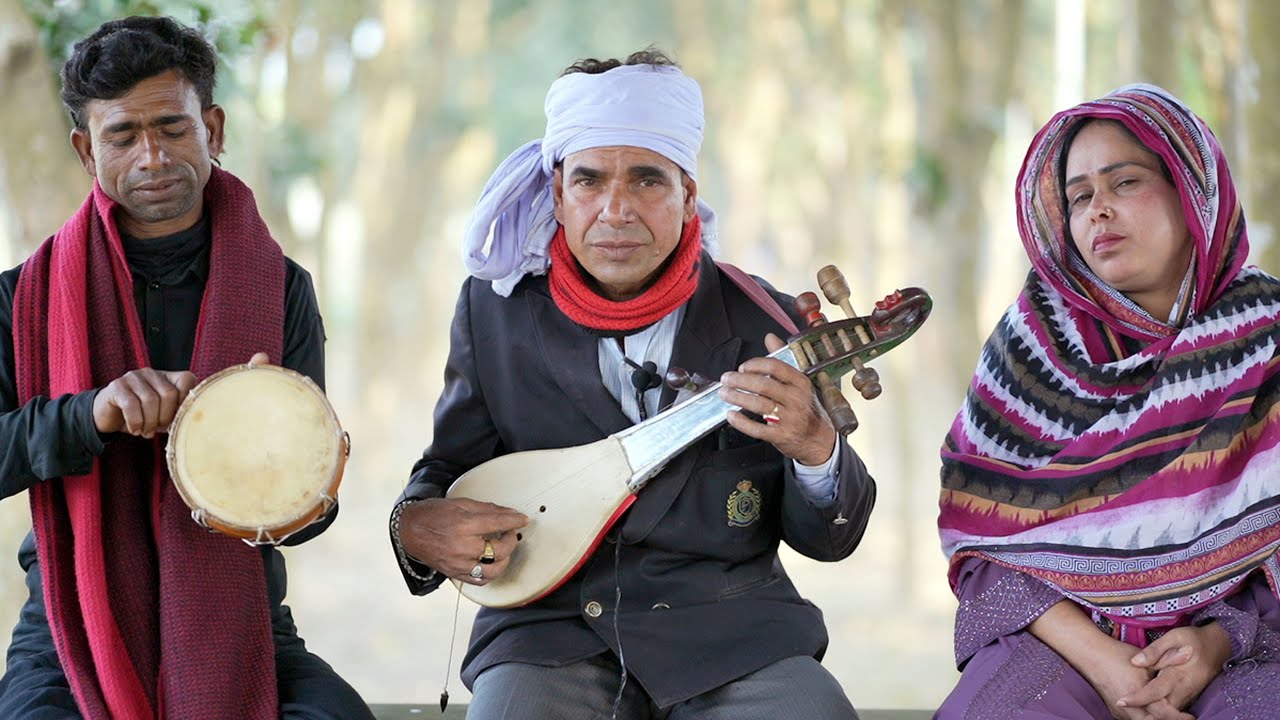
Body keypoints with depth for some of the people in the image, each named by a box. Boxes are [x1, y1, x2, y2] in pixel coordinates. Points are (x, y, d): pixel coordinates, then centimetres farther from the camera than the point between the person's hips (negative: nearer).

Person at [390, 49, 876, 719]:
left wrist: (814, 449, -17)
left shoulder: (769, 326, 2)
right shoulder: (494, 311, 4)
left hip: (732, 635, 0)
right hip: (552, 632, 0)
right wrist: (415, 527, -10)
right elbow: (447, 469, 15)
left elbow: (830, 539, 6)